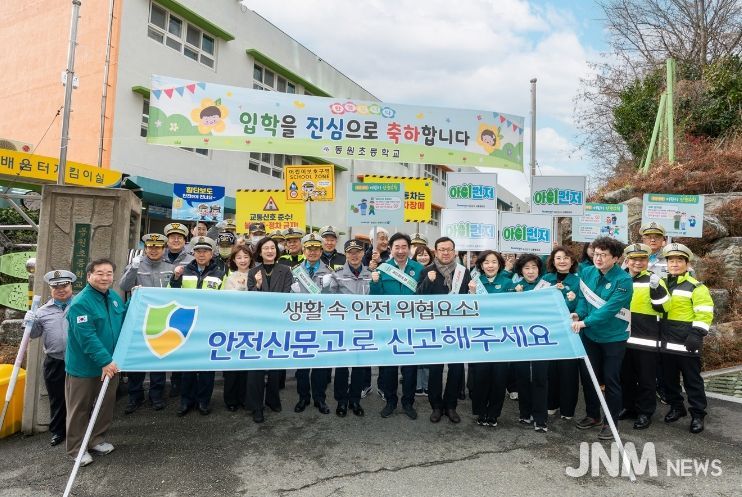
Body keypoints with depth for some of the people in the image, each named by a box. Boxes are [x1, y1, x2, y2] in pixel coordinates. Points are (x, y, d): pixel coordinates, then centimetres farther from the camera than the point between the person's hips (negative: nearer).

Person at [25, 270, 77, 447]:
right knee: (56, 398, 15)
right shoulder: (43, 311, 6)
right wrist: (29, 324, -5)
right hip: (54, 363, 3)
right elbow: (34, 334, 13)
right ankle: (58, 431, 32)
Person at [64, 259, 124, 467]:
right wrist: (105, 361, -26)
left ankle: (97, 440, 34)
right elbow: (87, 337, -25)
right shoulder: (80, 302, -20)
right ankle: (76, 448, 24)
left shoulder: (114, 297, 3)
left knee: (106, 405, 17)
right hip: (84, 366, -7)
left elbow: (124, 320, 17)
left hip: (109, 363, 7)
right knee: (80, 408, 9)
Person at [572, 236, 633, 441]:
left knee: (611, 380, 5)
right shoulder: (587, 272, -3)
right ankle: (592, 415, 32)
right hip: (590, 334, 5)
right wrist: (578, 314, -16)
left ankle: (611, 422, 22)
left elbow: (610, 309, -28)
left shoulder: (623, 280, -20)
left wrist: (584, 322, -34)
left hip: (614, 337, -5)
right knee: (587, 375, 13)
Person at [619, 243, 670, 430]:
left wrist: (657, 289, -26)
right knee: (626, 376, 15)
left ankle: (645, 412, 19)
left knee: (646, 378, 6)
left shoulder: (653, 280, -4)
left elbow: (663, 308, -13)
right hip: (623, 337, 4)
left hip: (646, 339, -4)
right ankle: (629, 407, 30)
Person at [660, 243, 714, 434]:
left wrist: (697, 335, -18)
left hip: (686, 343, -5)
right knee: (669, 379, 15)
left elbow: (704, 314, -12)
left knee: (692, 381, 5)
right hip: (666, 342, 5)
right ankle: (676, 407, 30)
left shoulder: (695, 287, -8)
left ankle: (697, 415, 17)